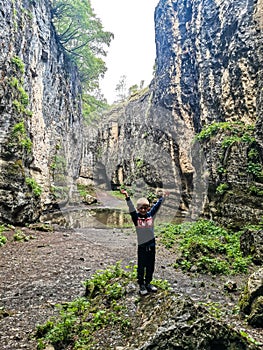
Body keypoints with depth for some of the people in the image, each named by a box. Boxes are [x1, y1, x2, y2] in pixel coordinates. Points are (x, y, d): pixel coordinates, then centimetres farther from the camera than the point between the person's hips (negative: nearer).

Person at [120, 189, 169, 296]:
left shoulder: (151, 215, 2)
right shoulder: (136, 217, -8)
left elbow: (157, 206, 2)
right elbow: (131, 207, -19)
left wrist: (163, 197, -2)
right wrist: (127, 197, -32)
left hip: (151, 244, 4)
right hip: (142, 245, -4)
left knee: (150, 265, 14)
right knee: (141, 266, 4)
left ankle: (148, 283, 30)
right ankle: (141, 285, 19)